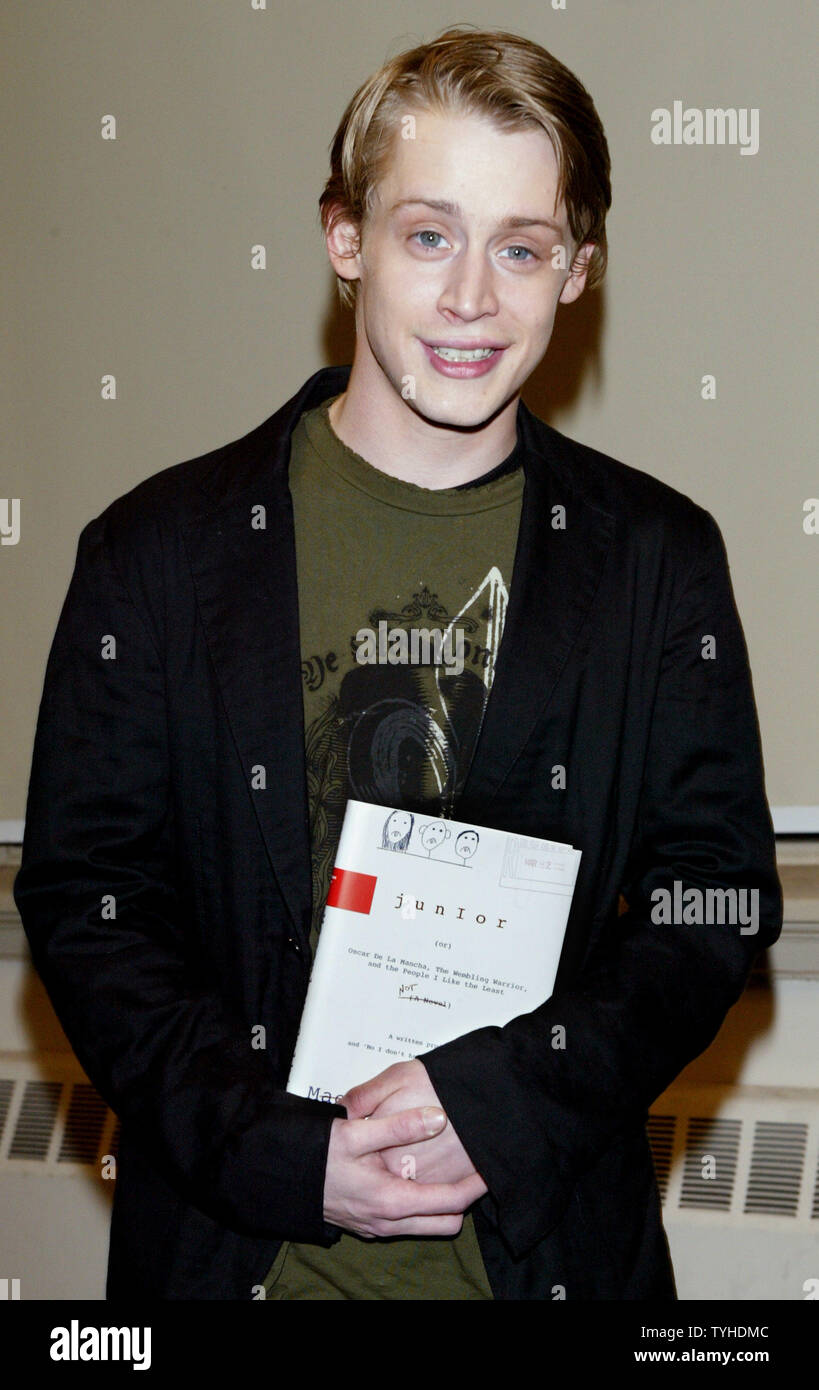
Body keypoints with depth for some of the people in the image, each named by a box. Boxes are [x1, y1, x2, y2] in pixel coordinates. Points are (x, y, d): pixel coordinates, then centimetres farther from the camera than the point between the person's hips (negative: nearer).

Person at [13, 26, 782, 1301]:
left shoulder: (659, 556, 0)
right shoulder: (159, 549, -3)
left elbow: (718, 894, -1)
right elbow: (83, 895, -3)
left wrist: (508, 1098, -16)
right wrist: (274, 1149, -15)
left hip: (555, 1241, 1)